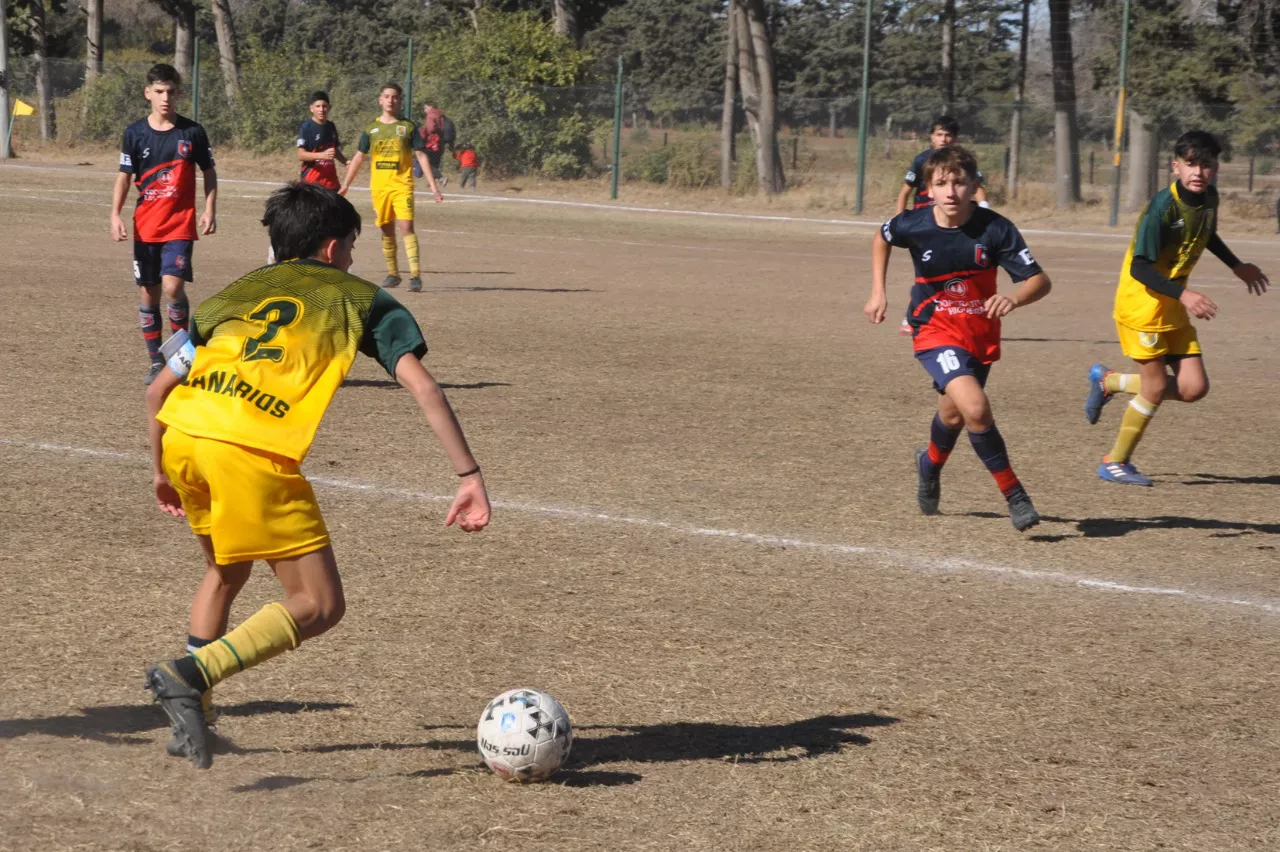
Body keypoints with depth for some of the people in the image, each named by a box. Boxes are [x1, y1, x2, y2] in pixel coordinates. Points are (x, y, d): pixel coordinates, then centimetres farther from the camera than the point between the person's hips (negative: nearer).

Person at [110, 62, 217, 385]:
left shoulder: (192, 131, -1)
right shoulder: (135, 133, 2)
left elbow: (209, 172, 8)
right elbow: (124, 177, 5)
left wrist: (210, 210, -3)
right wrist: (115, 215, -7)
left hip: (180, 225, -2)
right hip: (145, 226, 2)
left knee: (173, 286, -19)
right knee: (148, 293, 6)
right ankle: (156, 361, 17)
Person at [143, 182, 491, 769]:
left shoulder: (237, 293, 30)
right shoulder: (361, 299, 19)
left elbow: (159, 390, 28)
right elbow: (423, 389, 5)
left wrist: (162, 471, 41)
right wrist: (470, 477, 3)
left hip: (181, 435, 6)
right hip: (252, 451, -6)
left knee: (226, 571, 31)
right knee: (319, 606, 2)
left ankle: (192, 719, 27)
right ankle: (191, 674, -16)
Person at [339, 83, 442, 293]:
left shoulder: (407, 127, 2)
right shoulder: (371, 128, 8)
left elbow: (420, 156, 3)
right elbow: (358, 157, 13)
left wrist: (433, 184, -3)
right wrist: (345, 185, 9)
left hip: (402, 185, -3)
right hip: (379, 187, 3)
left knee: (406, 227, -16)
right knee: (387, 230, 9)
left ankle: (415, 275, -19)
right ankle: (393, 274, 21)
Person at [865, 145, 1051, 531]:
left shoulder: (994, 228, -19)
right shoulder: (913, 224, -16)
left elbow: (1039, 280, -19)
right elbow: (882, 238, 9)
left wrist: (1014, 299, -39)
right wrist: (878, 292, 6)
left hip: (982, 333, 2)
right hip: (935, 330, -2)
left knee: (954, 415, 21)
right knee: (975, 407, -25)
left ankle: (931, 463, 57)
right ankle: (1014, 495, -11)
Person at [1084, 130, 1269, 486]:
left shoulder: (1209, 198, 1)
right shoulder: (1163, 207, -23)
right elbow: (1140, 267, -25)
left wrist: (1238, 267, 22)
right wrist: (1184, 294, -34)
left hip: (1174, 308, 8)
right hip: (1141, 303, -8)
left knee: (1194, 387, 1)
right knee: (1156, 387, -5)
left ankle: (1108, 381, 21)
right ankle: (1115, 462, 14)